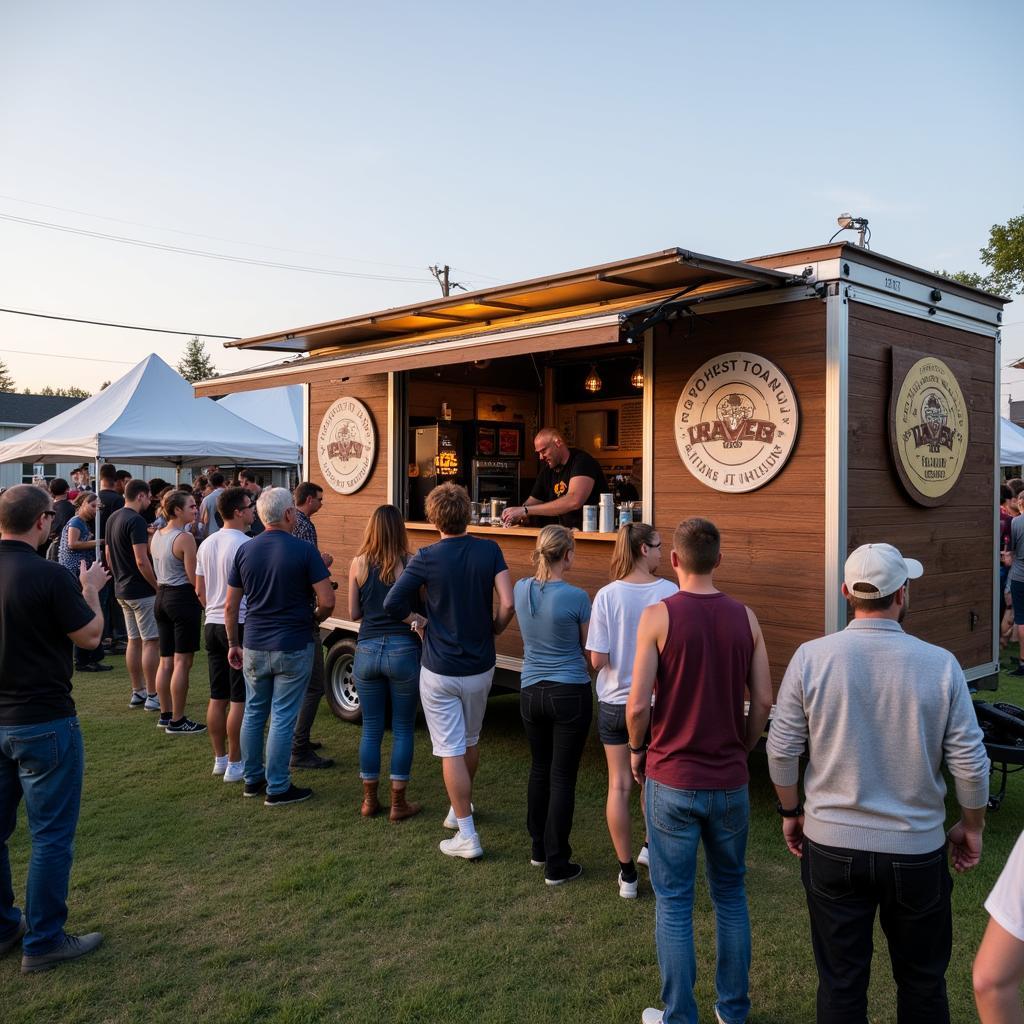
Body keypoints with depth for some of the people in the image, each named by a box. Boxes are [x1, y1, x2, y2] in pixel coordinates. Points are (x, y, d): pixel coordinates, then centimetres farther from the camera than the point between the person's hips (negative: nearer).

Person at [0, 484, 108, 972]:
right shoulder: (48, 575, -21)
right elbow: (90, 636, -10)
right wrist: (91, 588, 5)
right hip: (42, 722, -7)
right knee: (51, 834, 6)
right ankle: (43, 941, 15)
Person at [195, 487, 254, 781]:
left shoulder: (206, 544, 10)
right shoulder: (246, 544, -15)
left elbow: (200, 590, 16)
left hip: (212, 625, 8)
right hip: (240, 626, -8)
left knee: (217, 697, 13)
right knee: (239, 700, -1)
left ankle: (220, 758, 22)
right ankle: (235, 764, 4)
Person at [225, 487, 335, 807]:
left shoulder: (245, 551, 0)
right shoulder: (304, 551, -12)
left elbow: (230, 606, 4)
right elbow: (327, 602, -15)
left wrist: (233, 644, 14)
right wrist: (314, 618, 6)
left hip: (254, 647, 4)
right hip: (293, 647, -4)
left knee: (254, 713, 17)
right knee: (282, 718, 3)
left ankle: (253, 780, 28)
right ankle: (277, 788, 11)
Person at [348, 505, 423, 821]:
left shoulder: (358, 564, 0)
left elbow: (354, 613, 5)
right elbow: (420, 610, -11)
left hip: (367, 650, 3)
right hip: (403, 651, -3)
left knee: (371, 729, 13)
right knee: (402, 730, 9)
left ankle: (369, 800, 22)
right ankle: (398, 804, 15)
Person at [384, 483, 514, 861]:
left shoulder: (427, 558, -12)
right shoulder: (489, 550, -7)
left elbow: (393, 605, -10)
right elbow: (507, 605, -14)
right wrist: (493, 631, 5)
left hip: (440, 670, -3)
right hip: (480, 667, 4)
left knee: (451, 751, 3)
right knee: (470, 741, 23)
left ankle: (467, 836, 5)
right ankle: (460, 807, 42)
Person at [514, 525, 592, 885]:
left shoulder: (521, 589, -3)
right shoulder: (576, 598, -17)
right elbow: (590, 649, -3)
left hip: (530, 691, 5)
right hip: (570, 694, -5)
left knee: (539, 769, 20)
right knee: (562, 777, 3)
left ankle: (539, 848, 33)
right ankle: (556, 865, 10)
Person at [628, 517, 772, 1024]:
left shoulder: (658, 615, -13)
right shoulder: (744, 617, -2)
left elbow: (638, 705, -15)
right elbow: (764, 701, -1)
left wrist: (637, 750, 4)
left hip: (671, 780, -3)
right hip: (730, 782, 3)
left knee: (673, 901, 10)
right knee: (730, 895, 19)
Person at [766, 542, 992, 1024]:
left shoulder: (811, 657, -12)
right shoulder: (940, 664, -13)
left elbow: (781, 749, -6)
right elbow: (970, 764, -7)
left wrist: (791, 812, 10)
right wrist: (972, 826, 11)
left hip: (831, 846, 0)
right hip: (916, 852, 0)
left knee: (840, 984, 15)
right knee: (922, 984, 21)